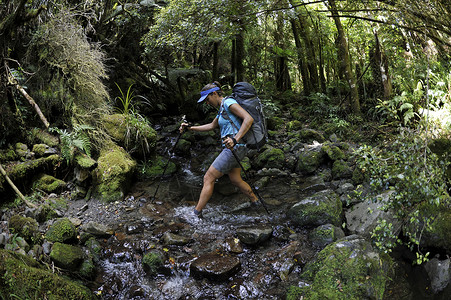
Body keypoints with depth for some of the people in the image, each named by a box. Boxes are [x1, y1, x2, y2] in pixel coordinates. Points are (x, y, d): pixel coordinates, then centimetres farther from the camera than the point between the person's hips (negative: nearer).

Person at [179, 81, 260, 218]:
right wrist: (190, 128, 24)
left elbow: (249, 119, -22)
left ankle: (196, 213, 1)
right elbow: (211, 126, 30)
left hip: (235, 148, -10)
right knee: (236, 180, 19)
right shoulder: (222, 109, 19)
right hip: (231, 149, 10)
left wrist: (235, 139, -30)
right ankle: (255, 202, 35)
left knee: (208, 178, -6)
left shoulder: (229, 102, -11)